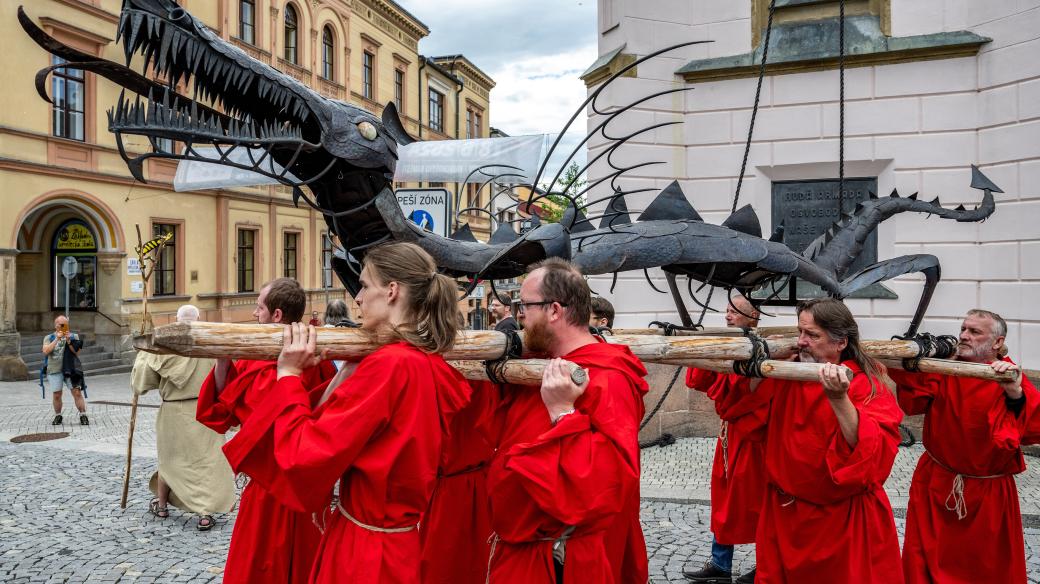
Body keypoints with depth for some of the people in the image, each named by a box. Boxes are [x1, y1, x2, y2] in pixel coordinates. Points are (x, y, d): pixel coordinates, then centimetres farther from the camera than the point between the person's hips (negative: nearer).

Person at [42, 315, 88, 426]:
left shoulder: (73, 336, 8)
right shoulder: (49, 338, 9)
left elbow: (77, 351, 0)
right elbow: (46, 351, -7)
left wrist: (68, 341, -12)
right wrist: (57, 339, -12)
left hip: (70, 369, -1)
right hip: (54, 370, 1)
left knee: (77, 392, -7)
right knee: (56, 395, 4)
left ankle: (83, 415, -4)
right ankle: (58, 416, 22)